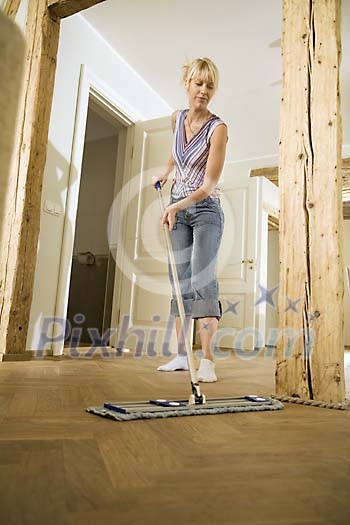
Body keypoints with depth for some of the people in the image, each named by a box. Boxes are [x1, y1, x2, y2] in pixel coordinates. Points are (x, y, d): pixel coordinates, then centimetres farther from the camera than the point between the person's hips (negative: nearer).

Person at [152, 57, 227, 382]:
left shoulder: (217, 128, -14)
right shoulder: (177, 118, 4)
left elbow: (209, 185, -22)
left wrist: (179, 205, -34)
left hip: (205, 209, -5)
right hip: (177, 208, 6)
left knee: (202, 279, -17)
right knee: (180, 279, 3)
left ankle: (207, 360, -15)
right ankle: (181, 355, 9)